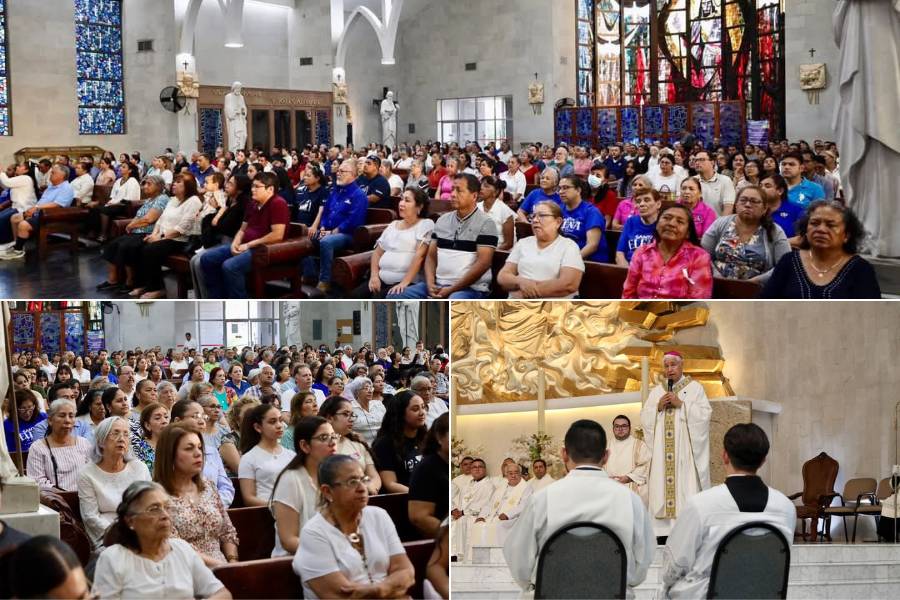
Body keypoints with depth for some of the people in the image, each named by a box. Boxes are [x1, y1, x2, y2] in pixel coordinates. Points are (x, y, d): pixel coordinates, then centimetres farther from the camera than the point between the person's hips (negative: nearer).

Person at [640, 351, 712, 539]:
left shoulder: (694, 387, 6)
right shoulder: (656, 391, 17)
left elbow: (704, 414, -5)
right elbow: (644, 418, 12)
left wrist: (681, 404, -12)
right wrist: (658, 407, -5)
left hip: (685, 449, -4)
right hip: (662, 451, 4)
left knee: (686, 487, -11)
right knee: (661, 487, -4)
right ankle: (663, 530, -5)